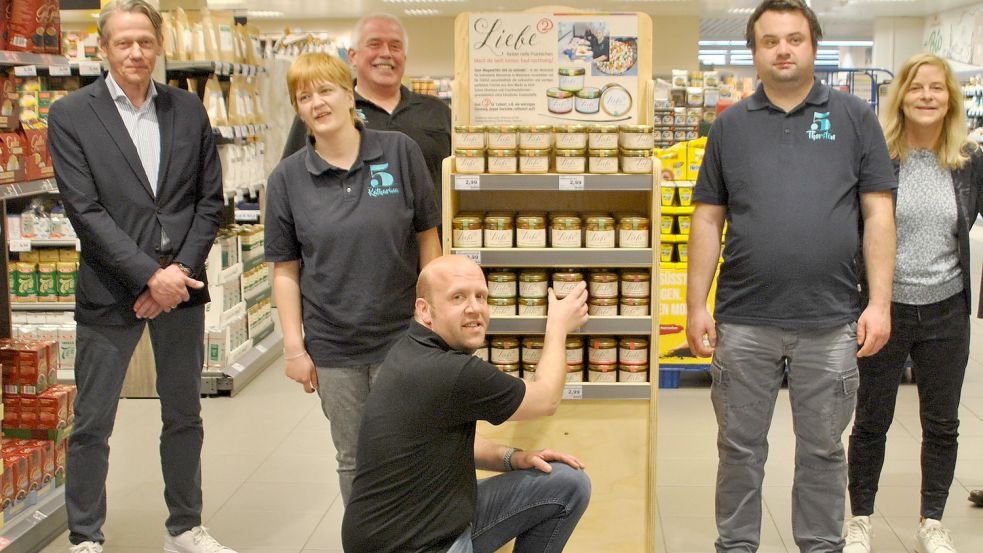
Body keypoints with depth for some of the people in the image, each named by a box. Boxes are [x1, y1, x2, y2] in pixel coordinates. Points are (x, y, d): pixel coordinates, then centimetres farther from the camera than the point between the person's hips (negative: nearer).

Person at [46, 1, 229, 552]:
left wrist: (181, 269, -7)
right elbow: (85, 210, -11)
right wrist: (149, 276, -17)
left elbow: (210, 200, 6)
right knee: (93, 424, 3)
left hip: (181, 285, 4)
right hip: (110, 291, -3)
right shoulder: (71, 115, -5)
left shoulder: (189, 109, 6)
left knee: (185, 415, 14)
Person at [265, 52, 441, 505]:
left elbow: (427, 237, 1)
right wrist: (294, 346, -2)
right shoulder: (287, 178, -1)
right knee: (353, 460, 13)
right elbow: (285, 269, 2)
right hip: (332, 344, 1)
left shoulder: (400, 153, -4)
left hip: (401, 335, -1)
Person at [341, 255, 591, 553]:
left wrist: (512, 458, 2)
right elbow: (545, 399, -7)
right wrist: (559, 325, 7)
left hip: (448, 520, 10)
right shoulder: (451, 374, -26)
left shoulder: (414, 350, 3)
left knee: (568, 484, 6)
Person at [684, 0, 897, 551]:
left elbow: (878, 214, 1)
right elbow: (708, 221, 7)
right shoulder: (731, 125, 7)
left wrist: (880, 302, -5)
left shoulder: (854, 116, 4)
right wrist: (697, 306, 2)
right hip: (743, 321, 1)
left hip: (830, 320, -1)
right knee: (740, 446, 10)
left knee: (823, 447, 11)